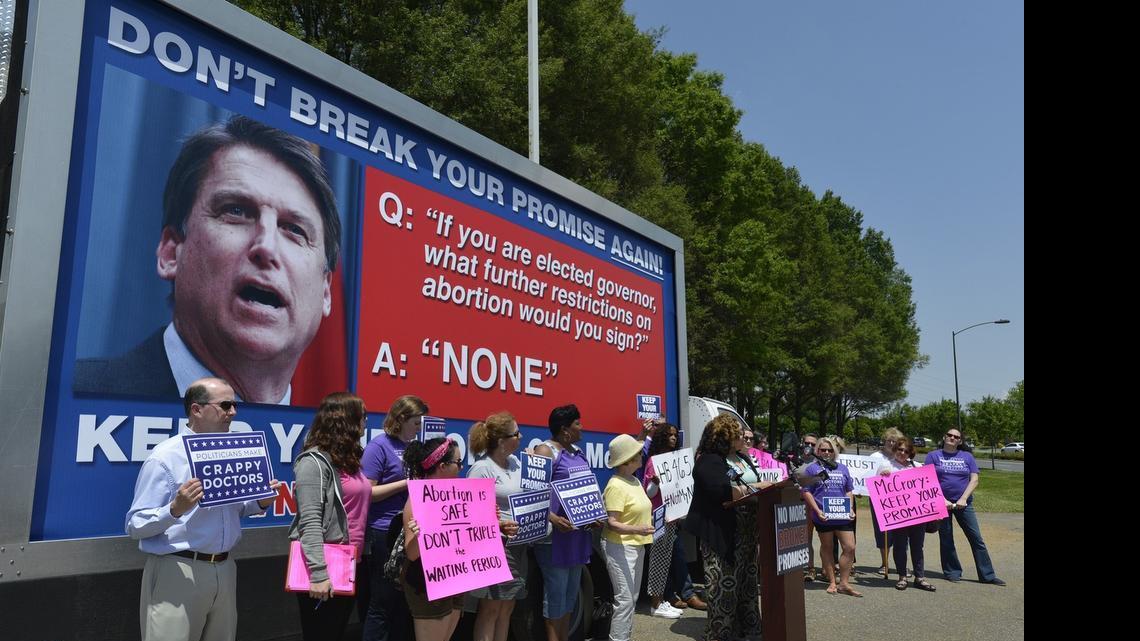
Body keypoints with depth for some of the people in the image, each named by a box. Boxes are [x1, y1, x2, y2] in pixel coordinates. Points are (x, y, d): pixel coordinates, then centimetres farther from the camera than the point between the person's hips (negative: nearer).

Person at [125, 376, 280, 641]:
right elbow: (135, 526, -14)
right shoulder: (164, 457, -11)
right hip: (177, 573, -6)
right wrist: (176, 508, -30)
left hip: (224, 570, 6)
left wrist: (260, 503, -1)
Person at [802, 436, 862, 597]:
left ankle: (843, 583, 8)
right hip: (823, 516, -3)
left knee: (850, 547, -2)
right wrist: (817, 511, -14)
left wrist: (851, 509, 2)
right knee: (827, 547, 9)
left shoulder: (842, 468, 14)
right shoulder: (812, 468, 0)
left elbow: (849, 491, 16)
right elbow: (806, 492, -4)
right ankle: (831, 582, 20)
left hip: (843, 515, 3)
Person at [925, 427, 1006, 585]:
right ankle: (952, 572, 18)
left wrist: (963, 499, -11)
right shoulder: (933, 456, 2)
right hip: (941, 503, -1)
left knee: (977, 539, 0)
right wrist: (942, 500, -13)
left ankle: (987, 575, 8)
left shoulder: (967, 457, 8)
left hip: (963, 504, 2)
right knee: (946, 540, 6)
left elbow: (974, 480, 1)